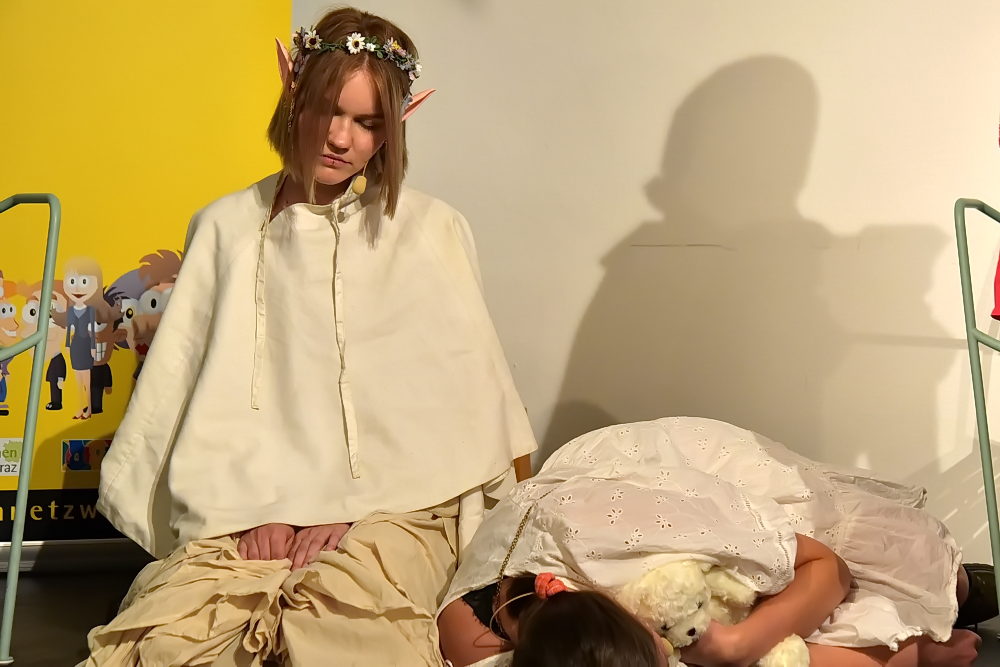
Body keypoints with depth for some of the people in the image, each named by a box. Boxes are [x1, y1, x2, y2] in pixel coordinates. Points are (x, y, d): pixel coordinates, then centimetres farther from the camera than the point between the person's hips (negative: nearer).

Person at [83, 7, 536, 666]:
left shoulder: (431, 230, 6)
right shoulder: (226, 226, 14)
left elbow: (447, 398, 2)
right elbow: (207, 391, 9)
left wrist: (354, 507, -6)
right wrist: (255, 506, -4)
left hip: (395, 501, -1)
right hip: (249, 509, 2)